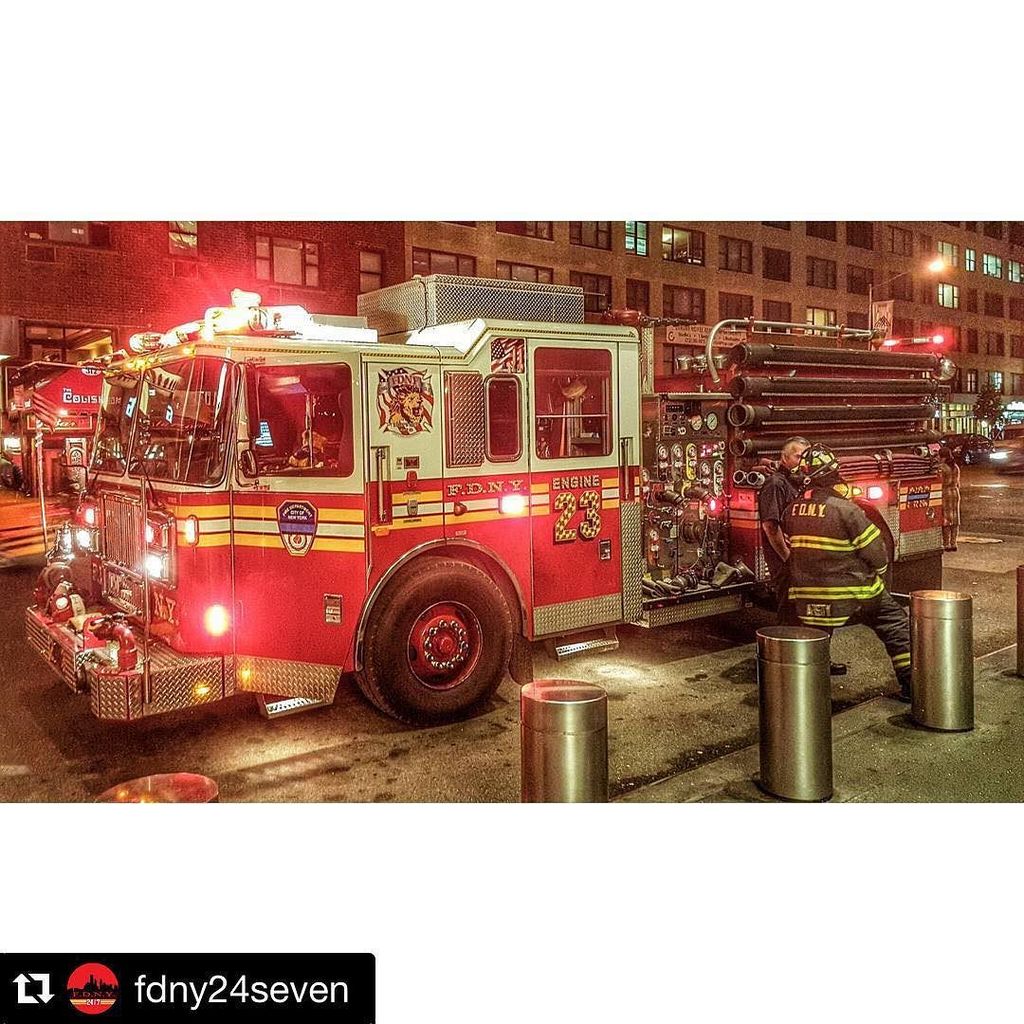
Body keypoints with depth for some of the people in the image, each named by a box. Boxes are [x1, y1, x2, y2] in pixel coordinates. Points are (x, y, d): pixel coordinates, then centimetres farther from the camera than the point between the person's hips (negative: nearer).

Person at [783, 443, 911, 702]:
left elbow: (792, 549, 11)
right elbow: (876, 552, -13)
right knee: (895, 623, 14)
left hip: (807, 597, 4)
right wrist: (877, 574, 6)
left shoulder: (792, 510, -1)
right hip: (854, 595, -4)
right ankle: (909, 683, 15)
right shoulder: (844, 509, -18)